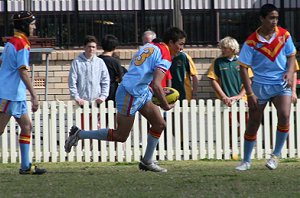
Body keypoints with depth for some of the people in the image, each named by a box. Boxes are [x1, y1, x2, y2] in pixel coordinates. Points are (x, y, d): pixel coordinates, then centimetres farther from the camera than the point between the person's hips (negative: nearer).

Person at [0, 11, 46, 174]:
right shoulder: (22, 44, -14)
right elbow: (23, 72, -20)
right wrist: (34, 95, -21)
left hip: (17, 95, 10)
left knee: (27, 126, 10)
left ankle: (25, 165, 10)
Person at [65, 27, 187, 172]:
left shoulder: (150, 47, 13)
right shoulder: (165, 57, -16)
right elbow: (156, 85, -25)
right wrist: (166, 106, -13)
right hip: (130, 95, -10)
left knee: (159, 124, 9)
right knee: (120, 136, -1)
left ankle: (147, 162, 16)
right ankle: (79, 134, 6)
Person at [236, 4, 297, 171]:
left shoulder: (284, 35, -3)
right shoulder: (251, 42, -11)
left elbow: (291, 56, 9)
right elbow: (244, 68, -7)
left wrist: (290, 72, -12)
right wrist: (250, 94, -12)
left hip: (281, 84, 1)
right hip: (260, 86, -1)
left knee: (284, 116, -21)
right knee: (253, 124, 3)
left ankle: (276, 155, -3)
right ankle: (246, 161, 20)